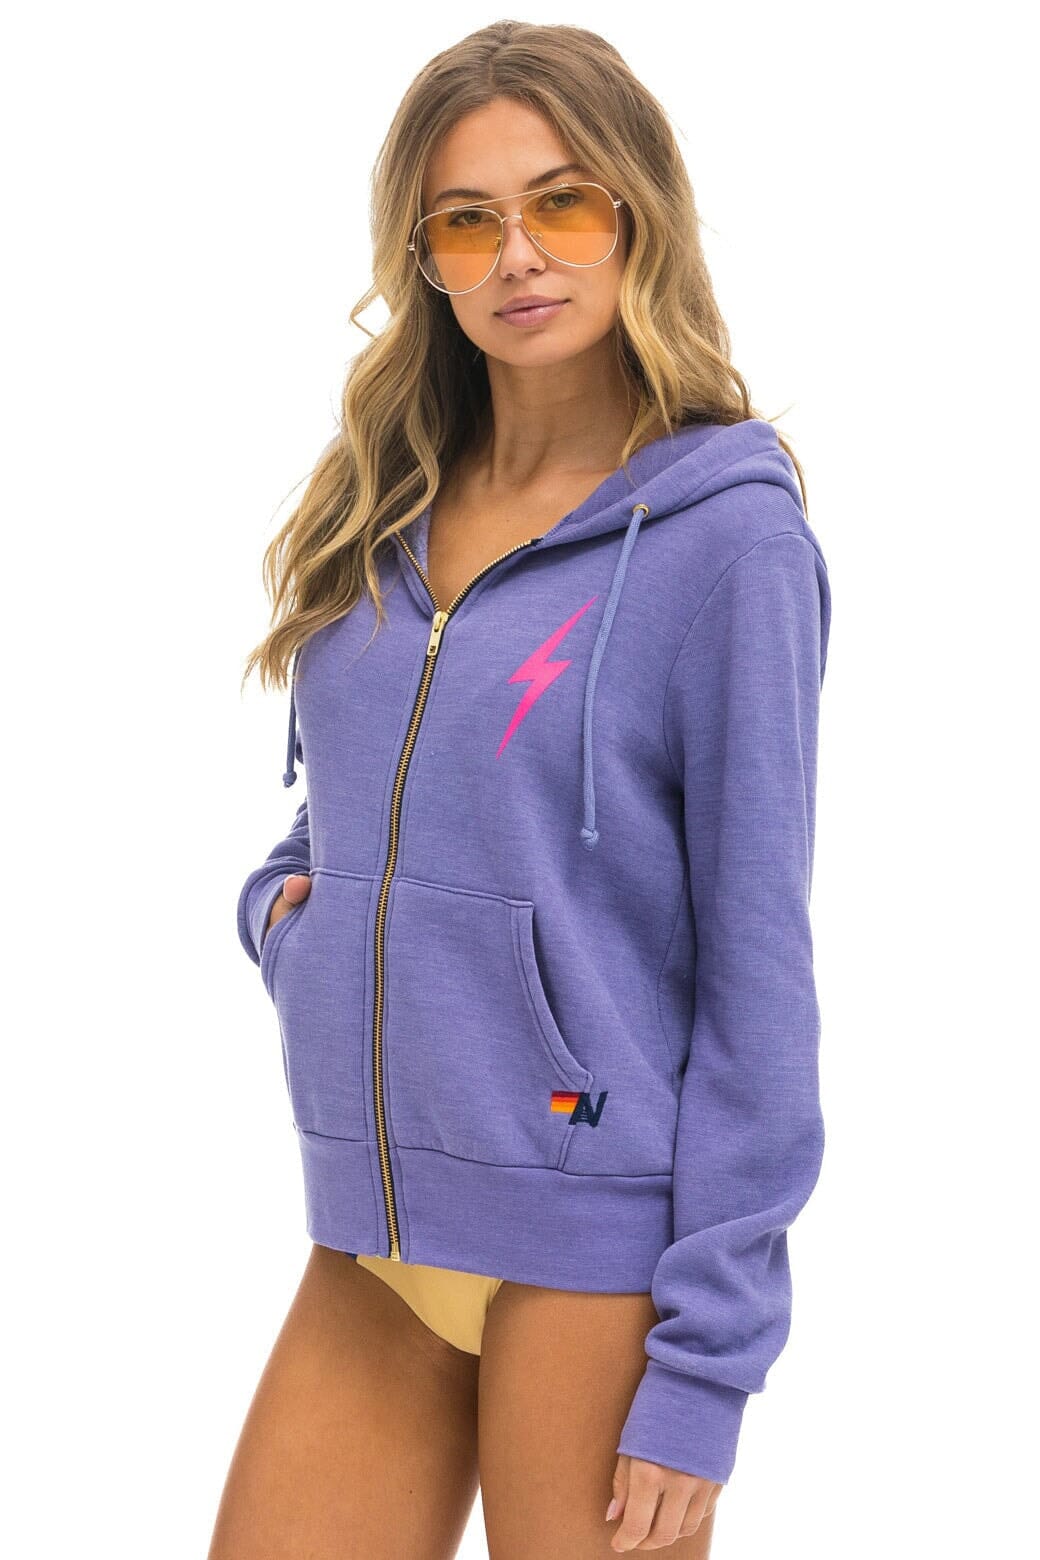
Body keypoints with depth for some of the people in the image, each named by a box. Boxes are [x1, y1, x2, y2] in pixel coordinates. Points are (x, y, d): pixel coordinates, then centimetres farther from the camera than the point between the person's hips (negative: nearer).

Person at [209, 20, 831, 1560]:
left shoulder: (727, 536, -10)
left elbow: (758, 965, -11)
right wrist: (283, 892, -1)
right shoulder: (379, 513, 8)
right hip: (371, 1252, 5)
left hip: (594, 1254, -5)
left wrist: (703, 1368, -13)